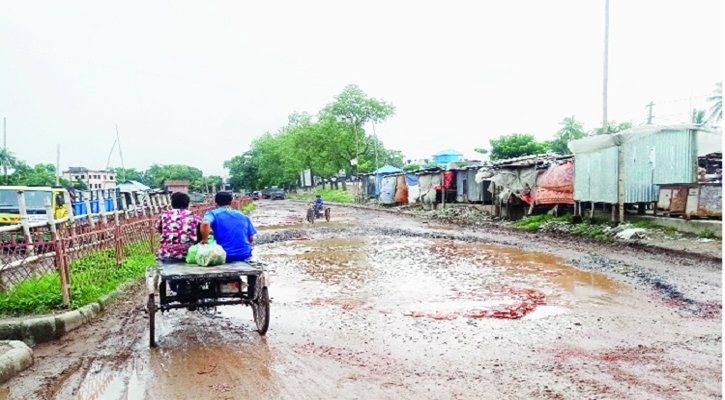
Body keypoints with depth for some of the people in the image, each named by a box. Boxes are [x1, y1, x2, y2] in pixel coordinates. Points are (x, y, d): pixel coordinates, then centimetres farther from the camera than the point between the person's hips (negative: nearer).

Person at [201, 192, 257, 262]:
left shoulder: (213, 214, -1)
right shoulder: (243, 216, 10)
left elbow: (205, 224, -25)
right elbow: (251, 239, 10)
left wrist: (204, 241, -11)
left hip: (225, 256, -3)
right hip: (245, 255, 4)